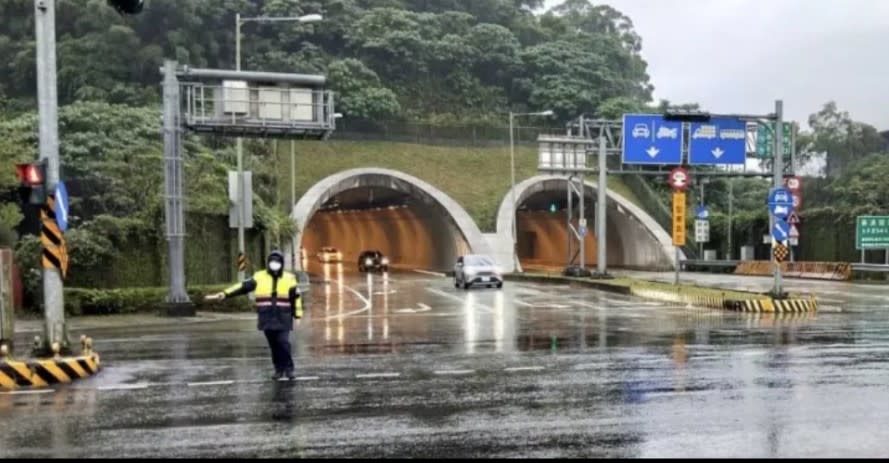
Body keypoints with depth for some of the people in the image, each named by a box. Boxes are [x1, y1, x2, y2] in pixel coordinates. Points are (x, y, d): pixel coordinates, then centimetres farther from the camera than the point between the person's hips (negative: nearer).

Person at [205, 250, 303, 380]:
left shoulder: (289, 278, 3)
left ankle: (289, 369, 1)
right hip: (267, 318, 2)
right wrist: (224, 294, -6)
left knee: (284, 343, -11)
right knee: (274, 345, 6)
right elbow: (242, 287, 1)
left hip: (283, 319, -2)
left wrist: (298, 315, 3)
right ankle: (279, 369, 16)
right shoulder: (260, 277, 5)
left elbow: (296, 297, 7)